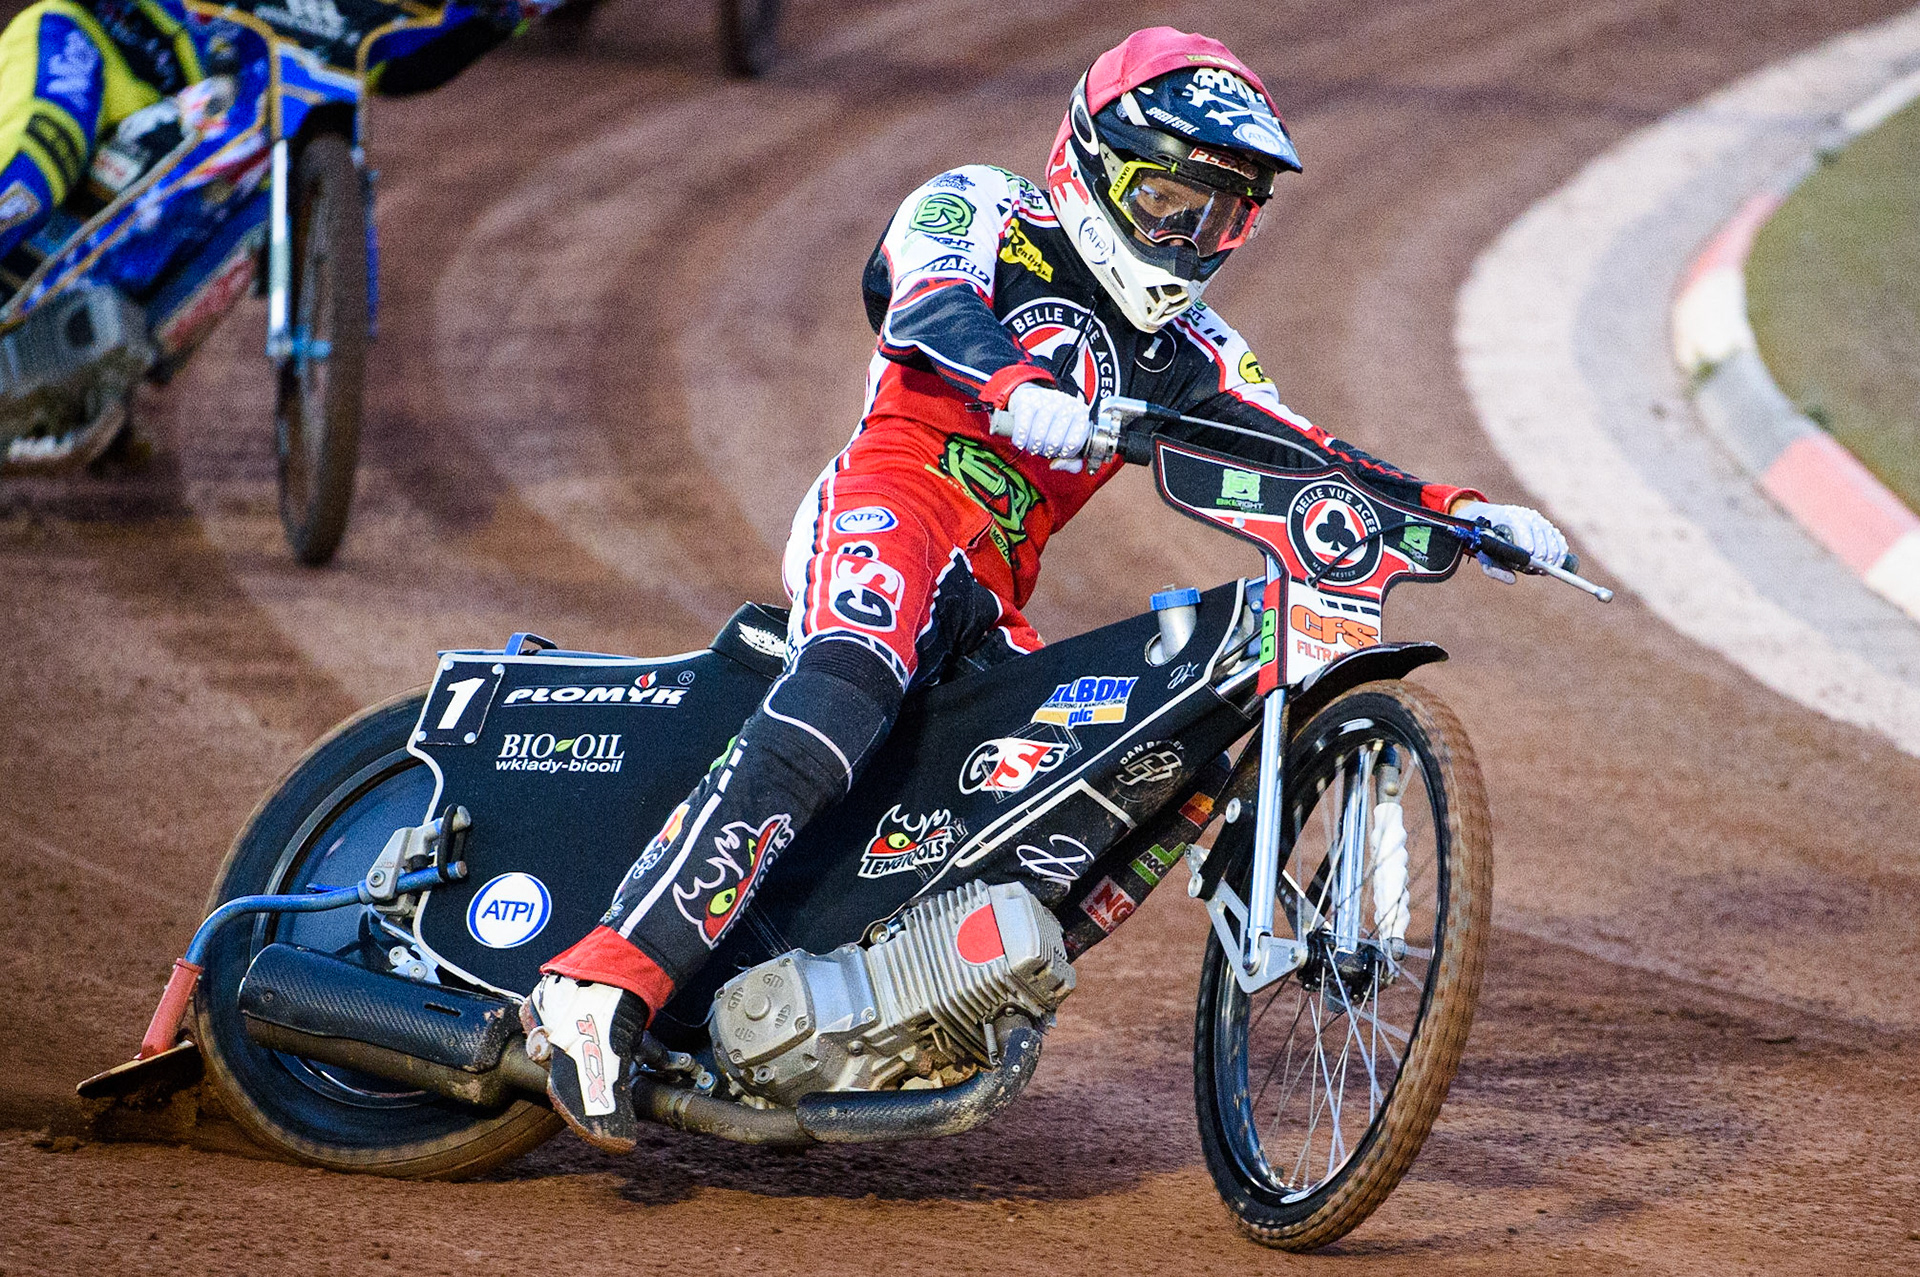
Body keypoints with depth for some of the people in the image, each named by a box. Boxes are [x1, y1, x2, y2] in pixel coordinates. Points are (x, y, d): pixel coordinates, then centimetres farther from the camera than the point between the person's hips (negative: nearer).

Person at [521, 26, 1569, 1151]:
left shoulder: (1187, 351, 26)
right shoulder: (980, 213, 9)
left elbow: (1302, 456, 19)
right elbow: (928, 302, -13)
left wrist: (1460, 511, 3)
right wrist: (1018, 387, -35)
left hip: (992, 608, 8)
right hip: (896, 504, -8)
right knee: (835, 711, -34)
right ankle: (607, 984, -46)